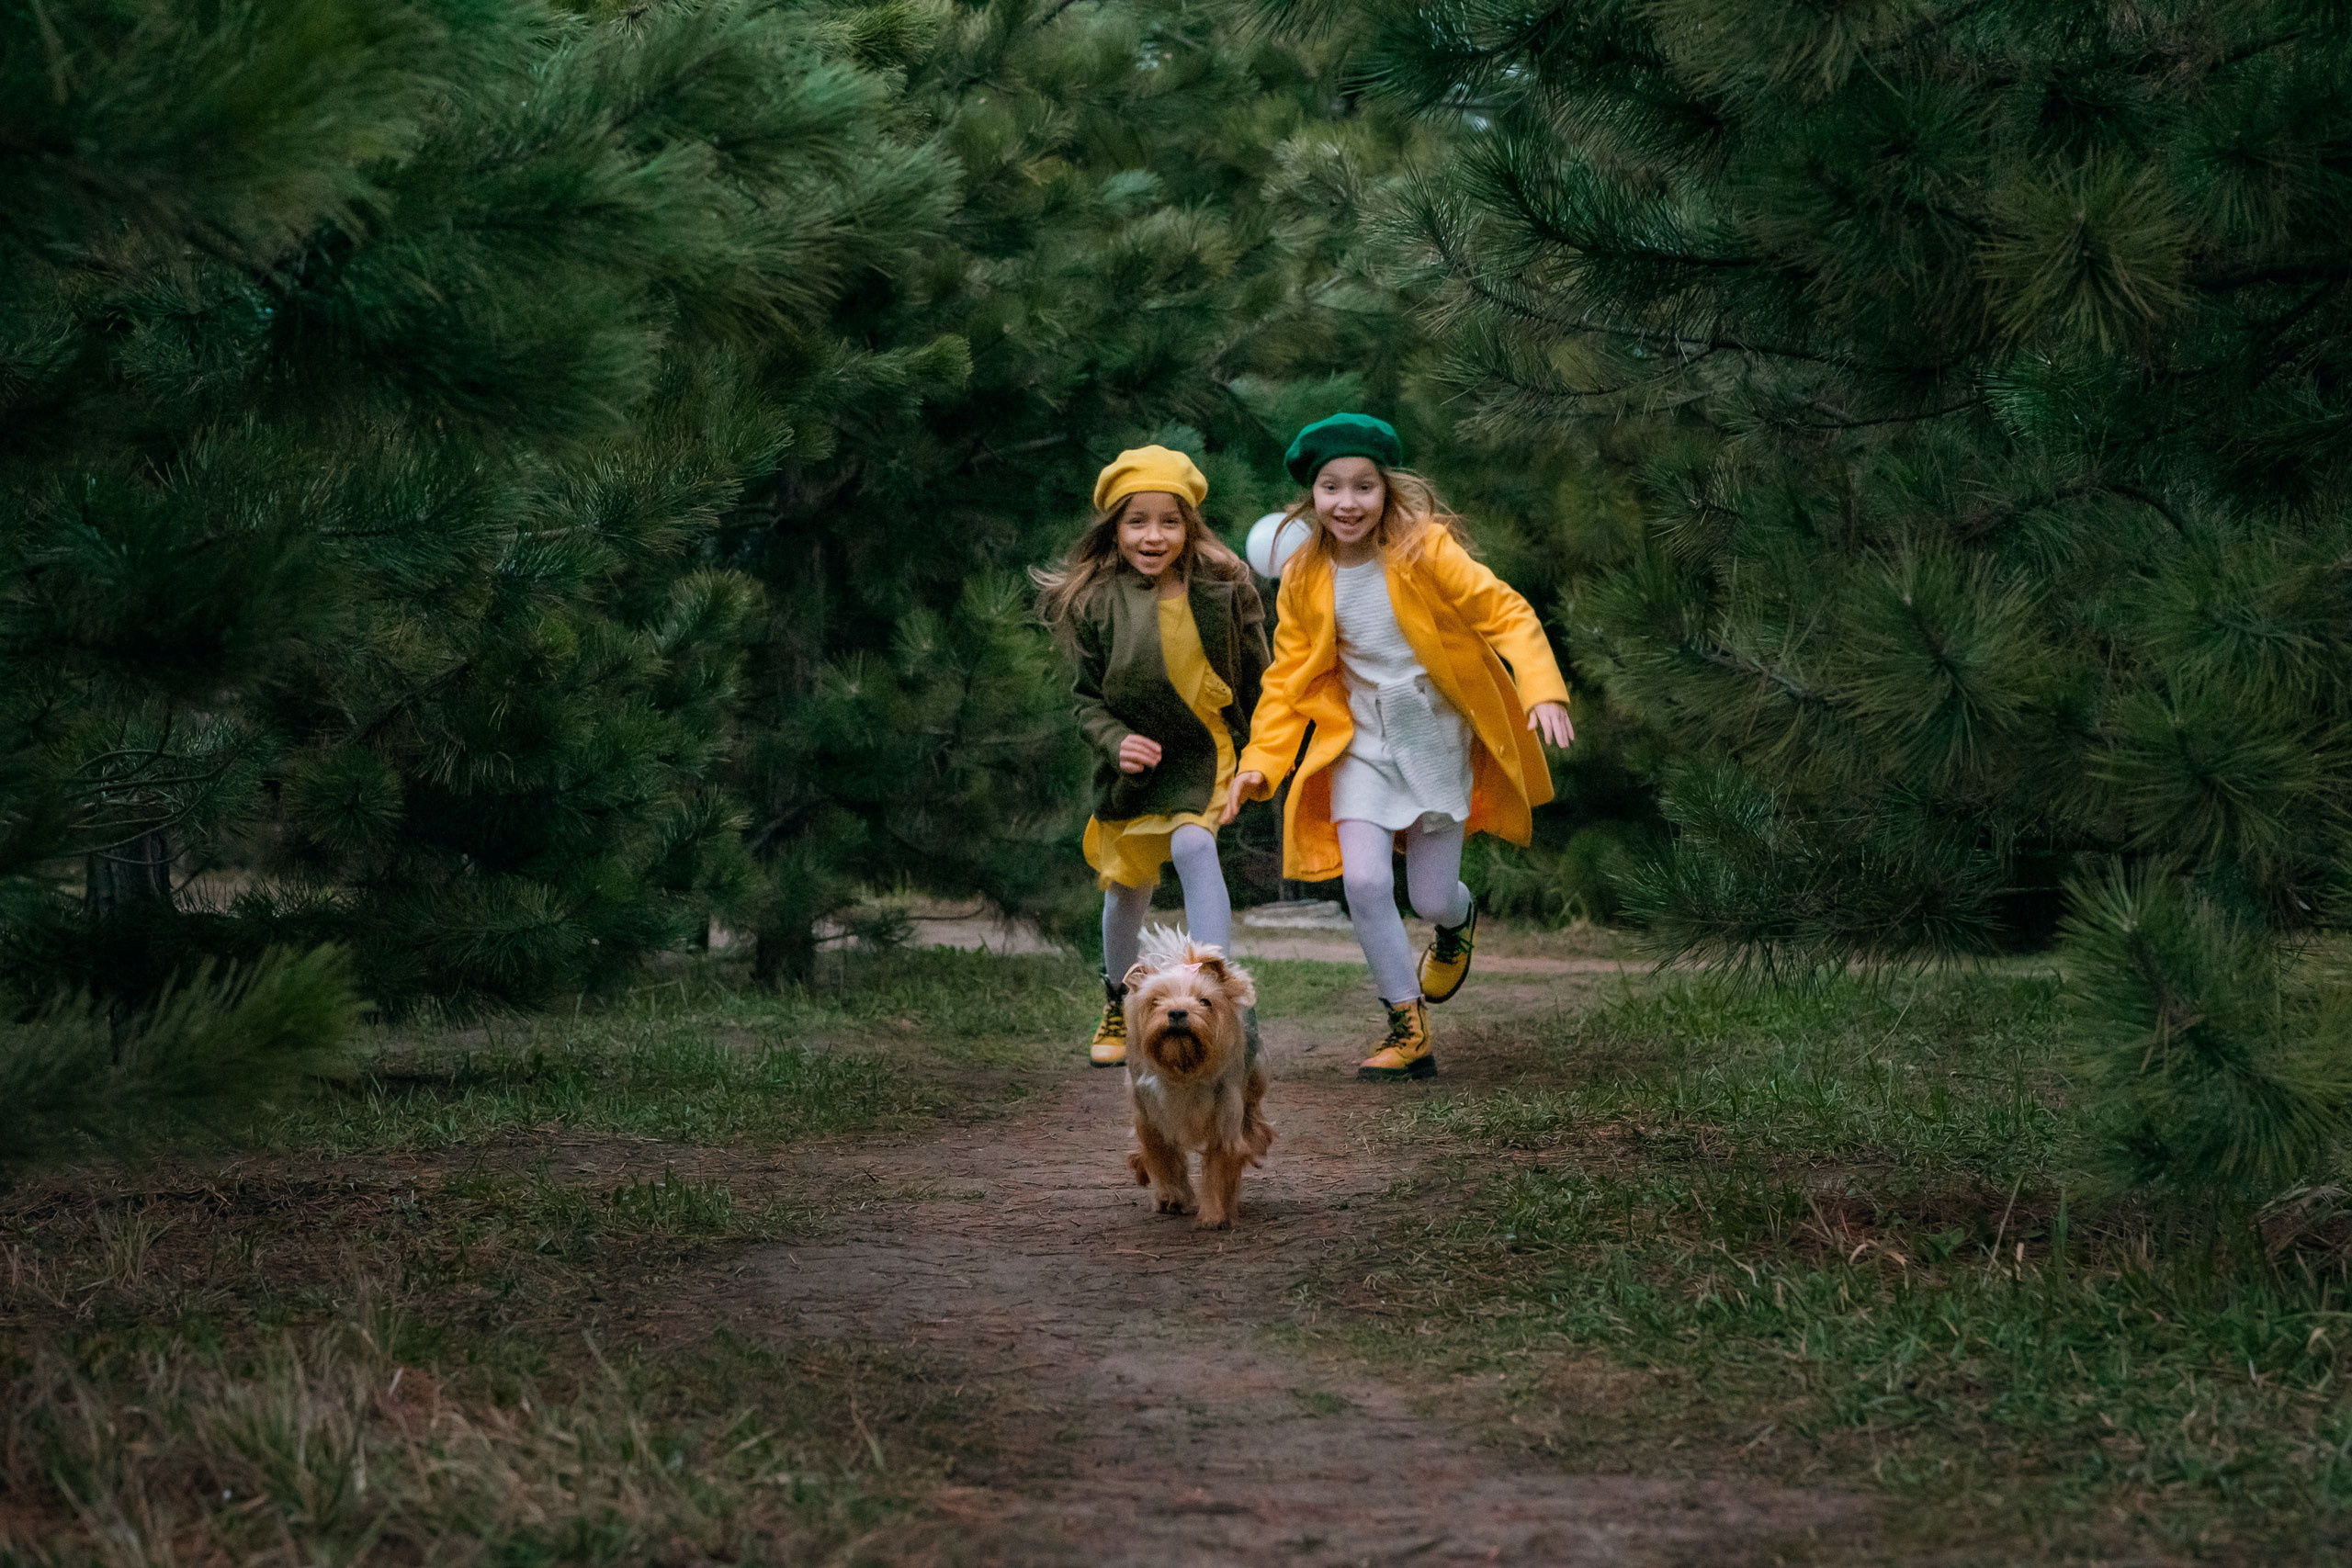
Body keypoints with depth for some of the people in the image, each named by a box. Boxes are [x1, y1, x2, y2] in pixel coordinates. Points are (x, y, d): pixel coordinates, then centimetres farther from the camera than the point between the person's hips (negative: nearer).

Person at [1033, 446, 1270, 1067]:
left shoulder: (1222, 590, -10)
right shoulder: (1096, 603, -9)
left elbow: (1255, 679, 2)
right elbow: (1087, 697, -2)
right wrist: (1115, 742, -21)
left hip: (1202, 747, -2)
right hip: (1132, 755, 2)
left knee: (1192, 846, -29)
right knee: (1127, 884, 15)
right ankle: (1119, 1000, 44)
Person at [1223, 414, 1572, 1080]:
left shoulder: (1426, 551, -15)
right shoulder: (1303, 581, -4)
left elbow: (1505, 613, -15)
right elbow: (1289, 678, 4)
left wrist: (1543, 690, -29)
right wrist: (1259, 761, -5)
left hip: (1437, 740, -2)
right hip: (1360, 744, 2)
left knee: (1430, 898, 2)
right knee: (1363, 882, -15)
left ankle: (1458, 922, 43)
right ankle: (1408, 1029, 0)